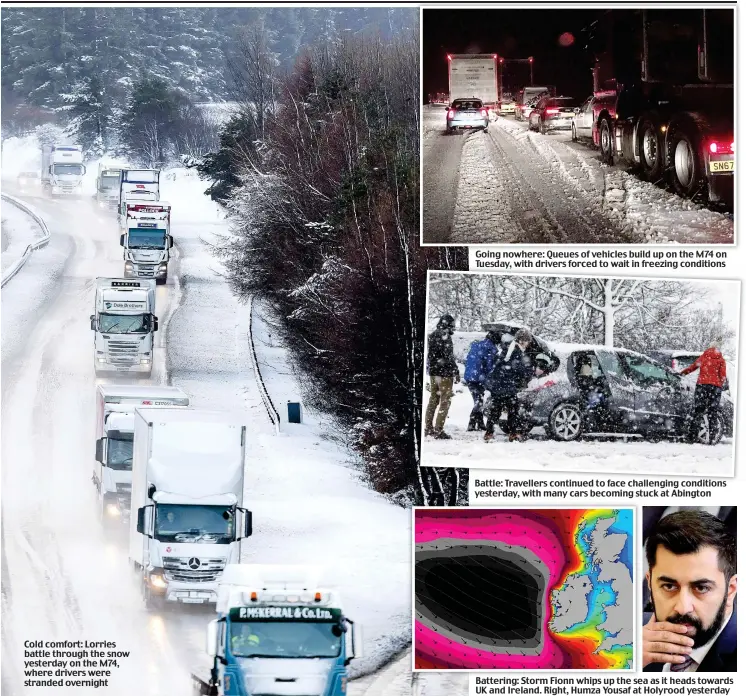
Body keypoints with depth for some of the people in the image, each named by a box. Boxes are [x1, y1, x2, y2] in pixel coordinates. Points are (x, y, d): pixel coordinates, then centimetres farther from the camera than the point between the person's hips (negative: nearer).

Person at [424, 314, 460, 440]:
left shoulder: (431, 336, 10)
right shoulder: (445, 337, -16)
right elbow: (449, 357, -18)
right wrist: (456, 372, -11)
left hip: (433, 372, 8)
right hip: (445, 373, -8)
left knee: (433, 399, 18)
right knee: (445, 401, -2)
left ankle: (428, 427, 23)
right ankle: (438, 430, -5)